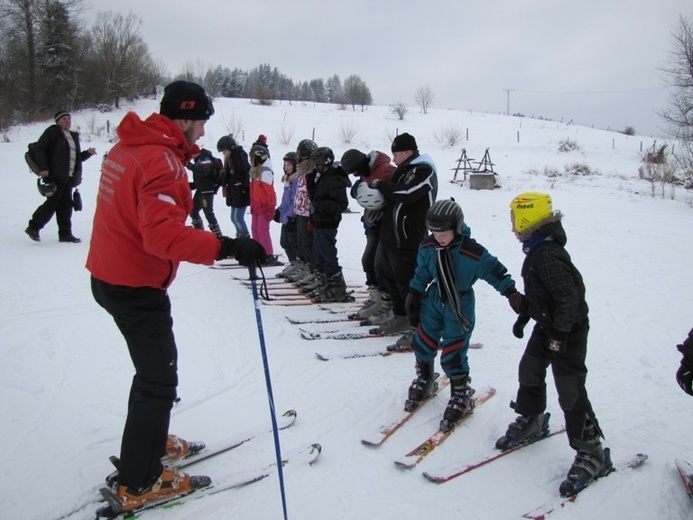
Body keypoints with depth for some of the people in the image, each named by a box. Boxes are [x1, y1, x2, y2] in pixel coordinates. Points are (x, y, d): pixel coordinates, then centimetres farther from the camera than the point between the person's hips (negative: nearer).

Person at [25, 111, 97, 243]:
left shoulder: (73, 136, 22)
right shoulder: (52, 132, -1)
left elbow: (76, 157, 26)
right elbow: (39, 149, -7)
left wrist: (88, 153, 8)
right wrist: (43, 167, -16)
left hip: (68, 177, 7)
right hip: (55, 177, -7)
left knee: (66, 205, 6)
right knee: (52, 203, -7)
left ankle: (65, 233, 11)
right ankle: (33, 227, 7)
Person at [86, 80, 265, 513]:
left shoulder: (128, 147, 8)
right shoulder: (161, 162, -22)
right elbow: (163, 234, -35)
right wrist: (226, 247, -40)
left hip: (109, 277, 10)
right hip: (137, 287, -10)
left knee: (153, 368, 25)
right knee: (160, 380, 3)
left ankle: (149, 442, 43)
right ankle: (139, 485, 16)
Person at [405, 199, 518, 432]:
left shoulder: (473, 252, -25)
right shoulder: (428, 247, -9)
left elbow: (495, 271, -14)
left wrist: (512, 293, -20)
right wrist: (413, 297, 10)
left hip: (460, 308, -5)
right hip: (433, 301, 5)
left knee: (452, 356, -4)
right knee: (422, 344, 14)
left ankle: (461, 397, 19)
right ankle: (424, 381, 42)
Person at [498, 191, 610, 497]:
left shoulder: (548, 255, -27)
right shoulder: (539, 250, 6)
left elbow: (568, 297, -28)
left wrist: (559, 334, -24)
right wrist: (523, 315, 21)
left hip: (568, 329, -10)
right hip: (547, 325, 10)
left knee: (570, 390, -6)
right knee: (530, 370, 19)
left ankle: (592, 453, 6)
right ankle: (531, 422, 40)